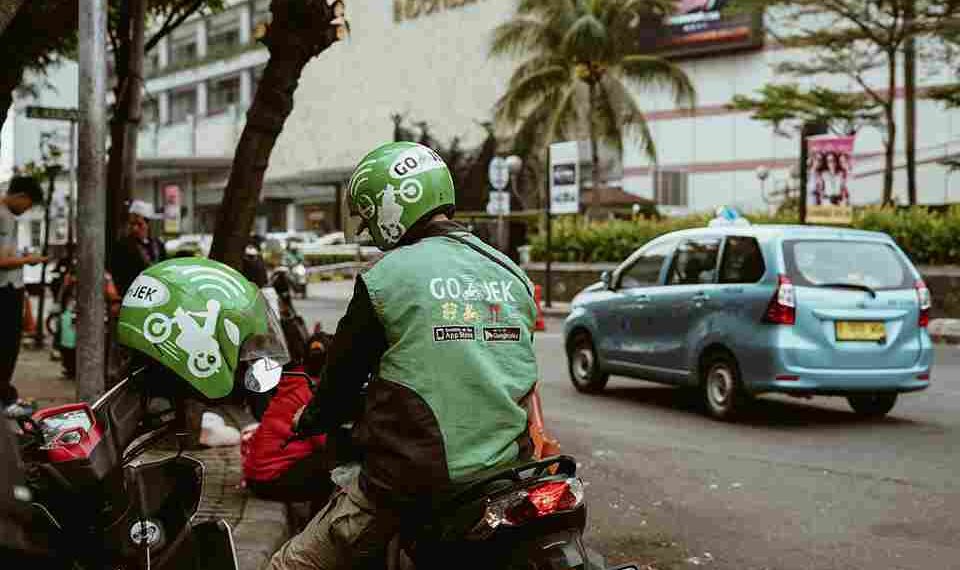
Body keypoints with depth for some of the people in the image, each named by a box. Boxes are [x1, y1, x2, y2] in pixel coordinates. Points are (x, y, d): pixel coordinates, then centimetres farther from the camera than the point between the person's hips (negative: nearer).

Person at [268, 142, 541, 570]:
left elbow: (344, 370, 3)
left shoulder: (387, 277, -7)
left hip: (414, 480, -5)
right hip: (504, 469, 6)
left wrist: (309, 420, 23)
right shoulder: (514, 276, 8)